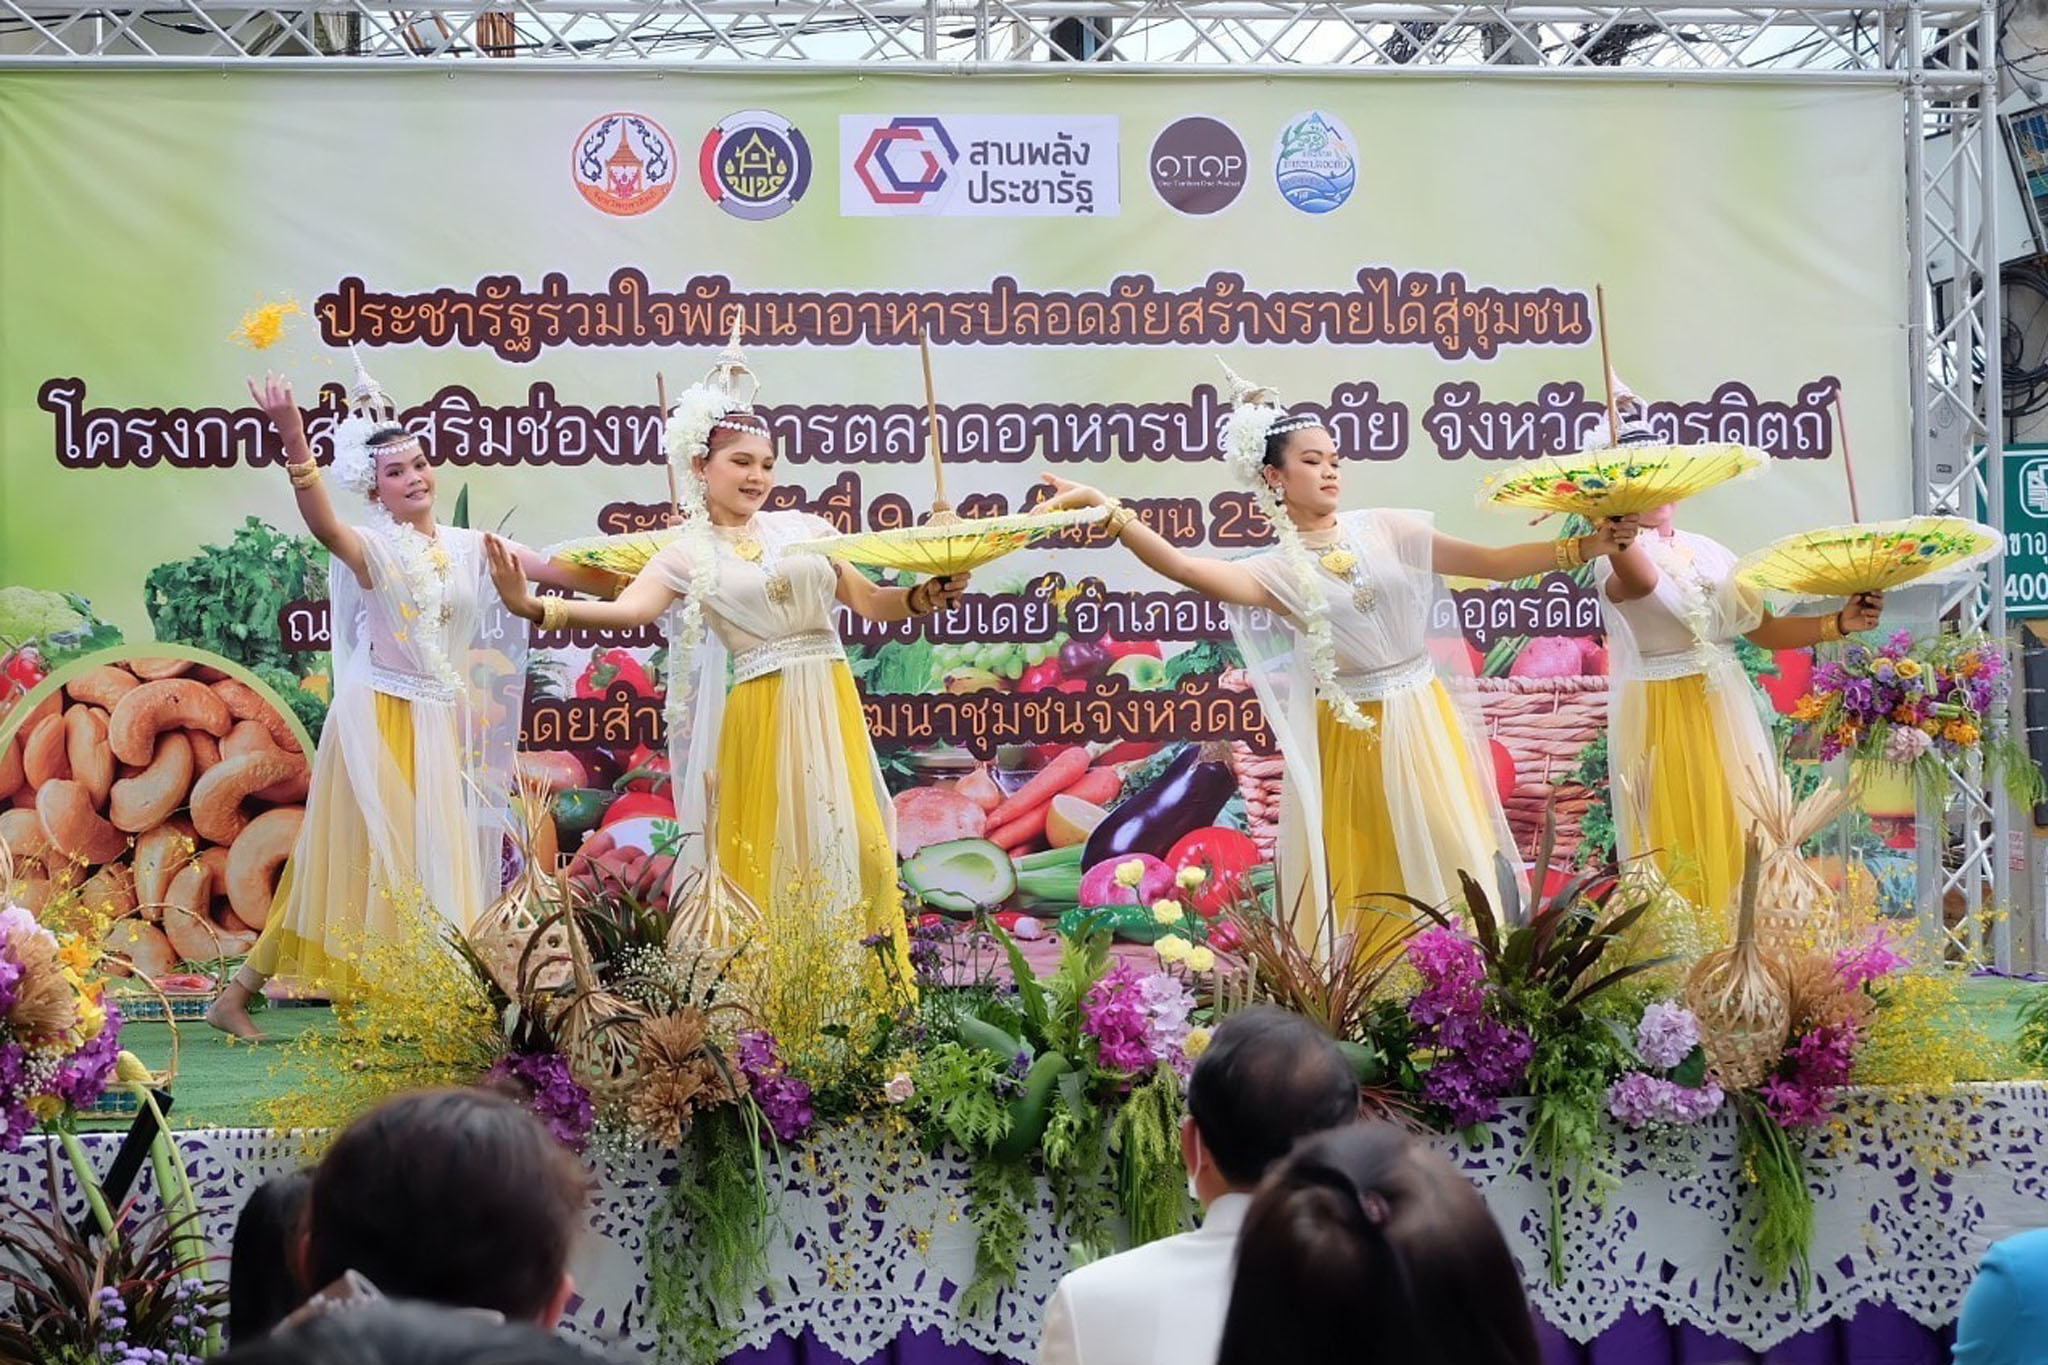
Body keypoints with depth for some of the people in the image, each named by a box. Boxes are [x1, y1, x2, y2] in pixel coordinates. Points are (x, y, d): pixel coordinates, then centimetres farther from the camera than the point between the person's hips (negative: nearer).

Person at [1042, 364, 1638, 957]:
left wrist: (1587, 546, -7)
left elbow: (1492, 563, 2)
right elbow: (1183, 567, -22)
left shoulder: (1386, 529, 2)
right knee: (1363, 881, 2)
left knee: (1444, 861, 6)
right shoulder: (1277, 572, -7)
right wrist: (1105, 509, -34)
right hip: (1349, 737, -3)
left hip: (1424, 721, 3)